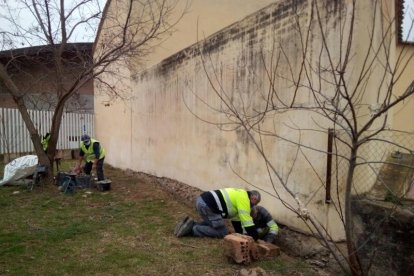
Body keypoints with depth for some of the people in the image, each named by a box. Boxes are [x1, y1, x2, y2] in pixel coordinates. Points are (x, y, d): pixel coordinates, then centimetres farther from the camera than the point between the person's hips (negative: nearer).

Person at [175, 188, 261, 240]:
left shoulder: (239, 195, 26)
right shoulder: (244, 199, -3)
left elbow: (236, 217, 32)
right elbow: (246, 220, -8)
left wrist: (240, 233, 35)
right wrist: (255, 238, 0)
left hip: (201, 199, 10)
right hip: (207, 205, -10)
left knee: (211, 224, 29)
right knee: (222, 233, 0)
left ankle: (191, 224, 13)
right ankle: (192, 229, -7)